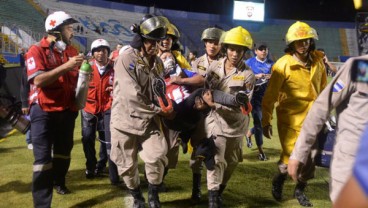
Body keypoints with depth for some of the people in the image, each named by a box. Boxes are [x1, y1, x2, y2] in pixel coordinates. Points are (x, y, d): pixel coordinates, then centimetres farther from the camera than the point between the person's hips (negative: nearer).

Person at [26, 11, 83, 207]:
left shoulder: (72, 51, 7)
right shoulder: (37, 51, -10)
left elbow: (76, 78, 20)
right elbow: (38, 80, -24)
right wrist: (65, 66, -29)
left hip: (67, 110, 6)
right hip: (43, 111, -6)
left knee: (63, 151, 21)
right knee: (43, 158, -6)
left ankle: (59, 182, 44)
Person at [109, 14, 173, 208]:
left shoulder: (157, 62, 7)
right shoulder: (126, 58, -15)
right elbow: (132, 96, -22)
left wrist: (164, 108, -3)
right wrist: (158, 110, -16)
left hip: (150, 121, 4)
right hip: (126, 120, -4)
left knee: (157, 157, -13)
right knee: (128, 165, 8)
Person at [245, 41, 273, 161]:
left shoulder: (271, 64, 8)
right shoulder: (249, 62, 0)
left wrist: (272, 77, -17)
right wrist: (256, 76, -17)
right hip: (255, 96, -4)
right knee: (258, 121, -5)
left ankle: (249, 134, 43)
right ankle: (260, 150, 5)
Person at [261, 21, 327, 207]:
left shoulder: (318, 61, 2)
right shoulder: (283, 65, -13)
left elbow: (323, 89, 15)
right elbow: (270, 96, -11)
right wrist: (266, 121, -11)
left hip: (312, 119, 5)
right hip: (290, 119, -5)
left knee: (309, 160, 10)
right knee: (290, 158, -4)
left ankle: (300, 190, 35)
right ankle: (278, 181, 29)